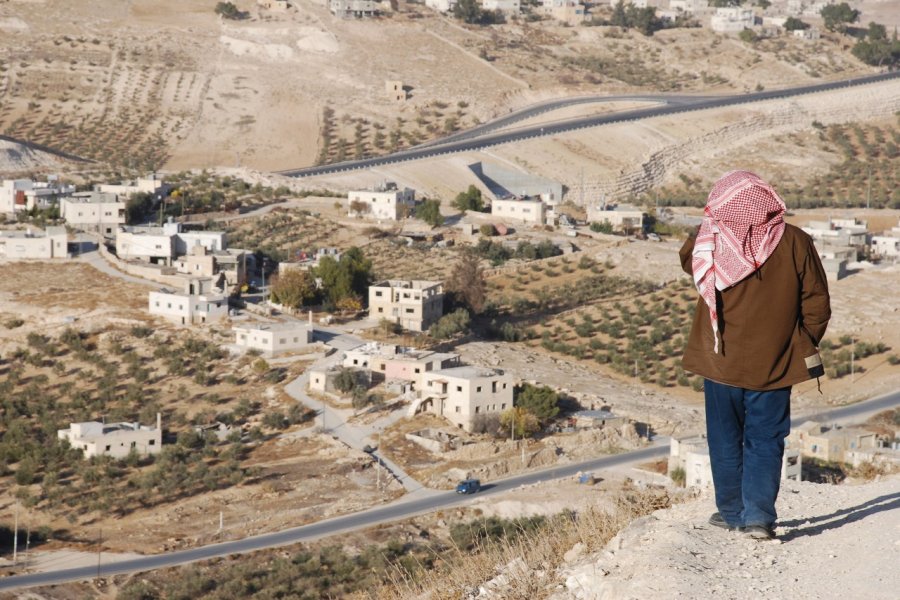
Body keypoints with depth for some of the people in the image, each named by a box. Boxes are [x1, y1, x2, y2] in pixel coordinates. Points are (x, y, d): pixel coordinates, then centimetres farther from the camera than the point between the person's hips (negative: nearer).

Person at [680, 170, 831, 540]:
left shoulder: (709, 242, -12)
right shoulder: (795, 242, -10)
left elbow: (686, 260, 12)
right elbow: (817, 302, -4)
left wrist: (713, 223, 13)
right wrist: (805, 344, 10)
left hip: (721, 361, 0)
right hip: (774, 365, 0)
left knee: (725, 439, 15)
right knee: (765, 440, 8)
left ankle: (731, 511, 22)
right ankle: (759, 516, -2)